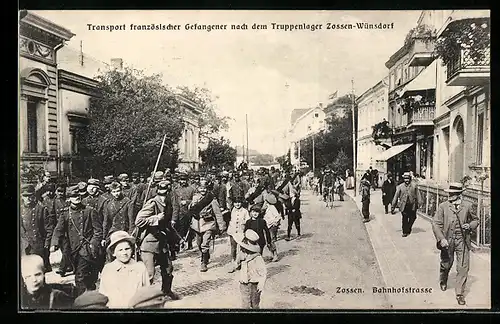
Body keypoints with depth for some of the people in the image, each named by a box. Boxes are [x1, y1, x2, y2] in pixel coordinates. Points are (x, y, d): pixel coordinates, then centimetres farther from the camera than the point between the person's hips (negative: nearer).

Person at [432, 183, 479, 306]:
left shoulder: (467, 206, 2)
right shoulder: (443, 206, -2)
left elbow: (476, 220, 16)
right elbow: (436, 223, -6)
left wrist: (470, 226, -7)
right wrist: (441, 239, -16)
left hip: (463, 241, 0)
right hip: (447, 240, 0)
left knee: (463, 267, -2)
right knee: (446, 264, 15)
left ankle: (460, 293, 11)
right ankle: (443, 281, 45)